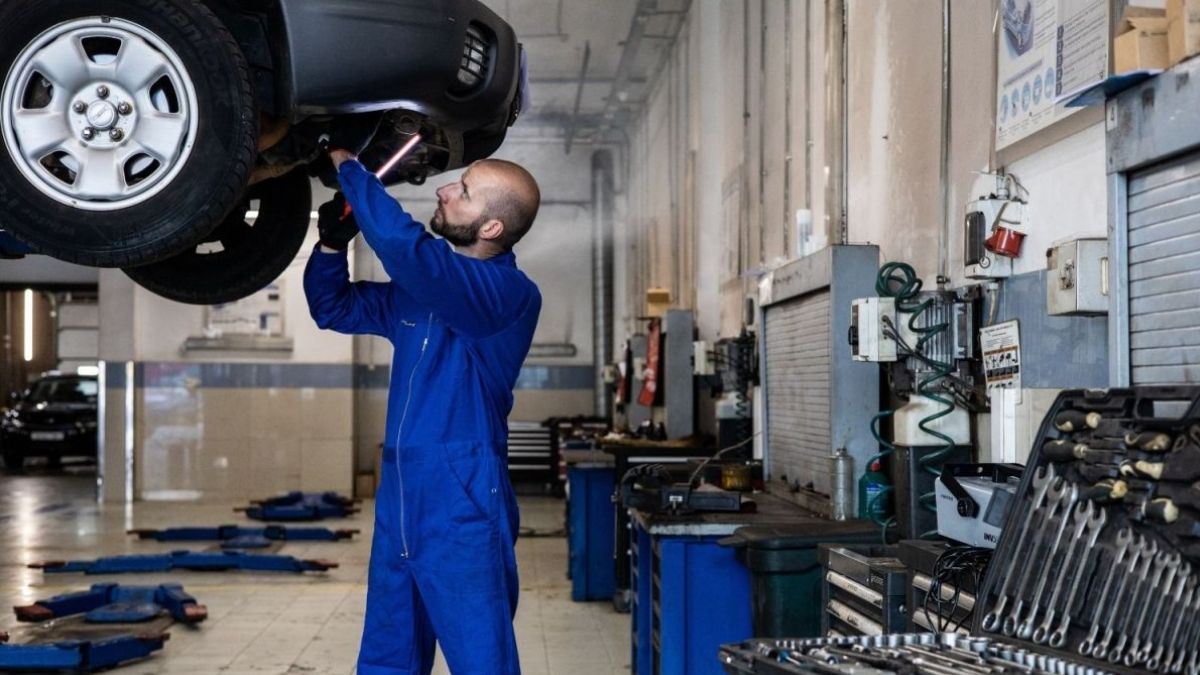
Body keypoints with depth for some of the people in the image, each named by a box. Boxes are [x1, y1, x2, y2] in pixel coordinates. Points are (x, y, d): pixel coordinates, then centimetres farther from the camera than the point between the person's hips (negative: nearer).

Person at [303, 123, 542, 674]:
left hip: (463, 508, -8)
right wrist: (333, 243, 4)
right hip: (400, 501, 8)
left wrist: (346, 165, -15)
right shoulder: (423, 287, 12)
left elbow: (402, 244, -29)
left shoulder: (511, 295, -15)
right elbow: (334, 308, 24)